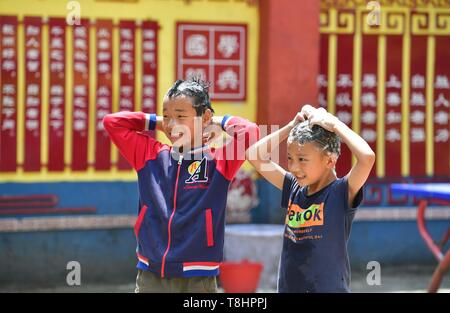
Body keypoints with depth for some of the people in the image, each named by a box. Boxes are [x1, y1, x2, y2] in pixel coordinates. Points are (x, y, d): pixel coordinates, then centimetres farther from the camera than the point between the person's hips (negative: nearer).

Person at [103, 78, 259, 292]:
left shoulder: (218, 161, -3)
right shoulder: (151, 155, 8)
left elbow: (250, 132, -17)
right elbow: (112, 122, 11)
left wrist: (219, 122, 0)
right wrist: (157, 123, 10)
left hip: (197, 279, -3)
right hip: (150, 276, 3)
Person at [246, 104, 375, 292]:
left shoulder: (341, 192, -10)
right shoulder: (294, 189, 7)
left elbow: (367, 157, -28)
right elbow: (255, 154, 11)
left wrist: (334, 124, -16)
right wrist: (292, 126, 4)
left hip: (330, 288, -6)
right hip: (288, 288, 6)